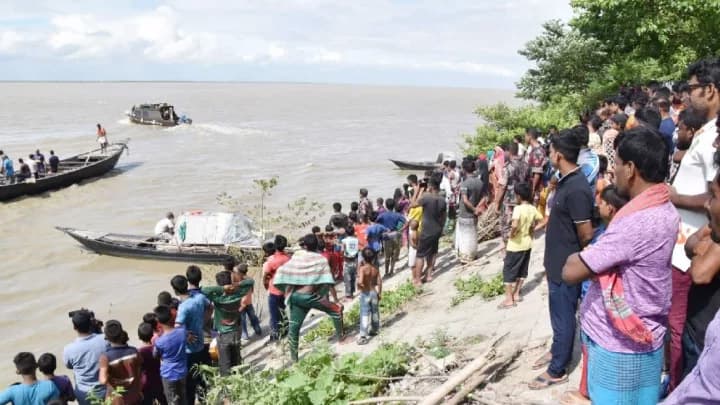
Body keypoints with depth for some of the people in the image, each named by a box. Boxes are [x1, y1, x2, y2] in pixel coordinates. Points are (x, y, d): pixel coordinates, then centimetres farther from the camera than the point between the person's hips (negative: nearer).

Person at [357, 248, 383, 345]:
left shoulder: (362, 269, -17)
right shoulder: (376, 269, -1)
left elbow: (360, 282, -31)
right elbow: (379, 282, 0)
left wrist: (360, 286, -11)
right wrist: (379, 293, 10)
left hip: (365, 294, -5)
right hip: (374, 293, 5)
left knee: (364, 315, -6)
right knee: (375, 313, 21)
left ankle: (363, 336, -10)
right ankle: (374, 330, 38)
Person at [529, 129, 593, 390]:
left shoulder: (576, 189, -25)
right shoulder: (565, 182, 6)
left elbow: (586, 234, -22)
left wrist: (574, 258, -3)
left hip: (567, 266, -9)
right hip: (557, 262, 9)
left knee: (563, 317, 5)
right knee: (559, 314, 24)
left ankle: (557, 371, 18)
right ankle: (557, 351, 42)